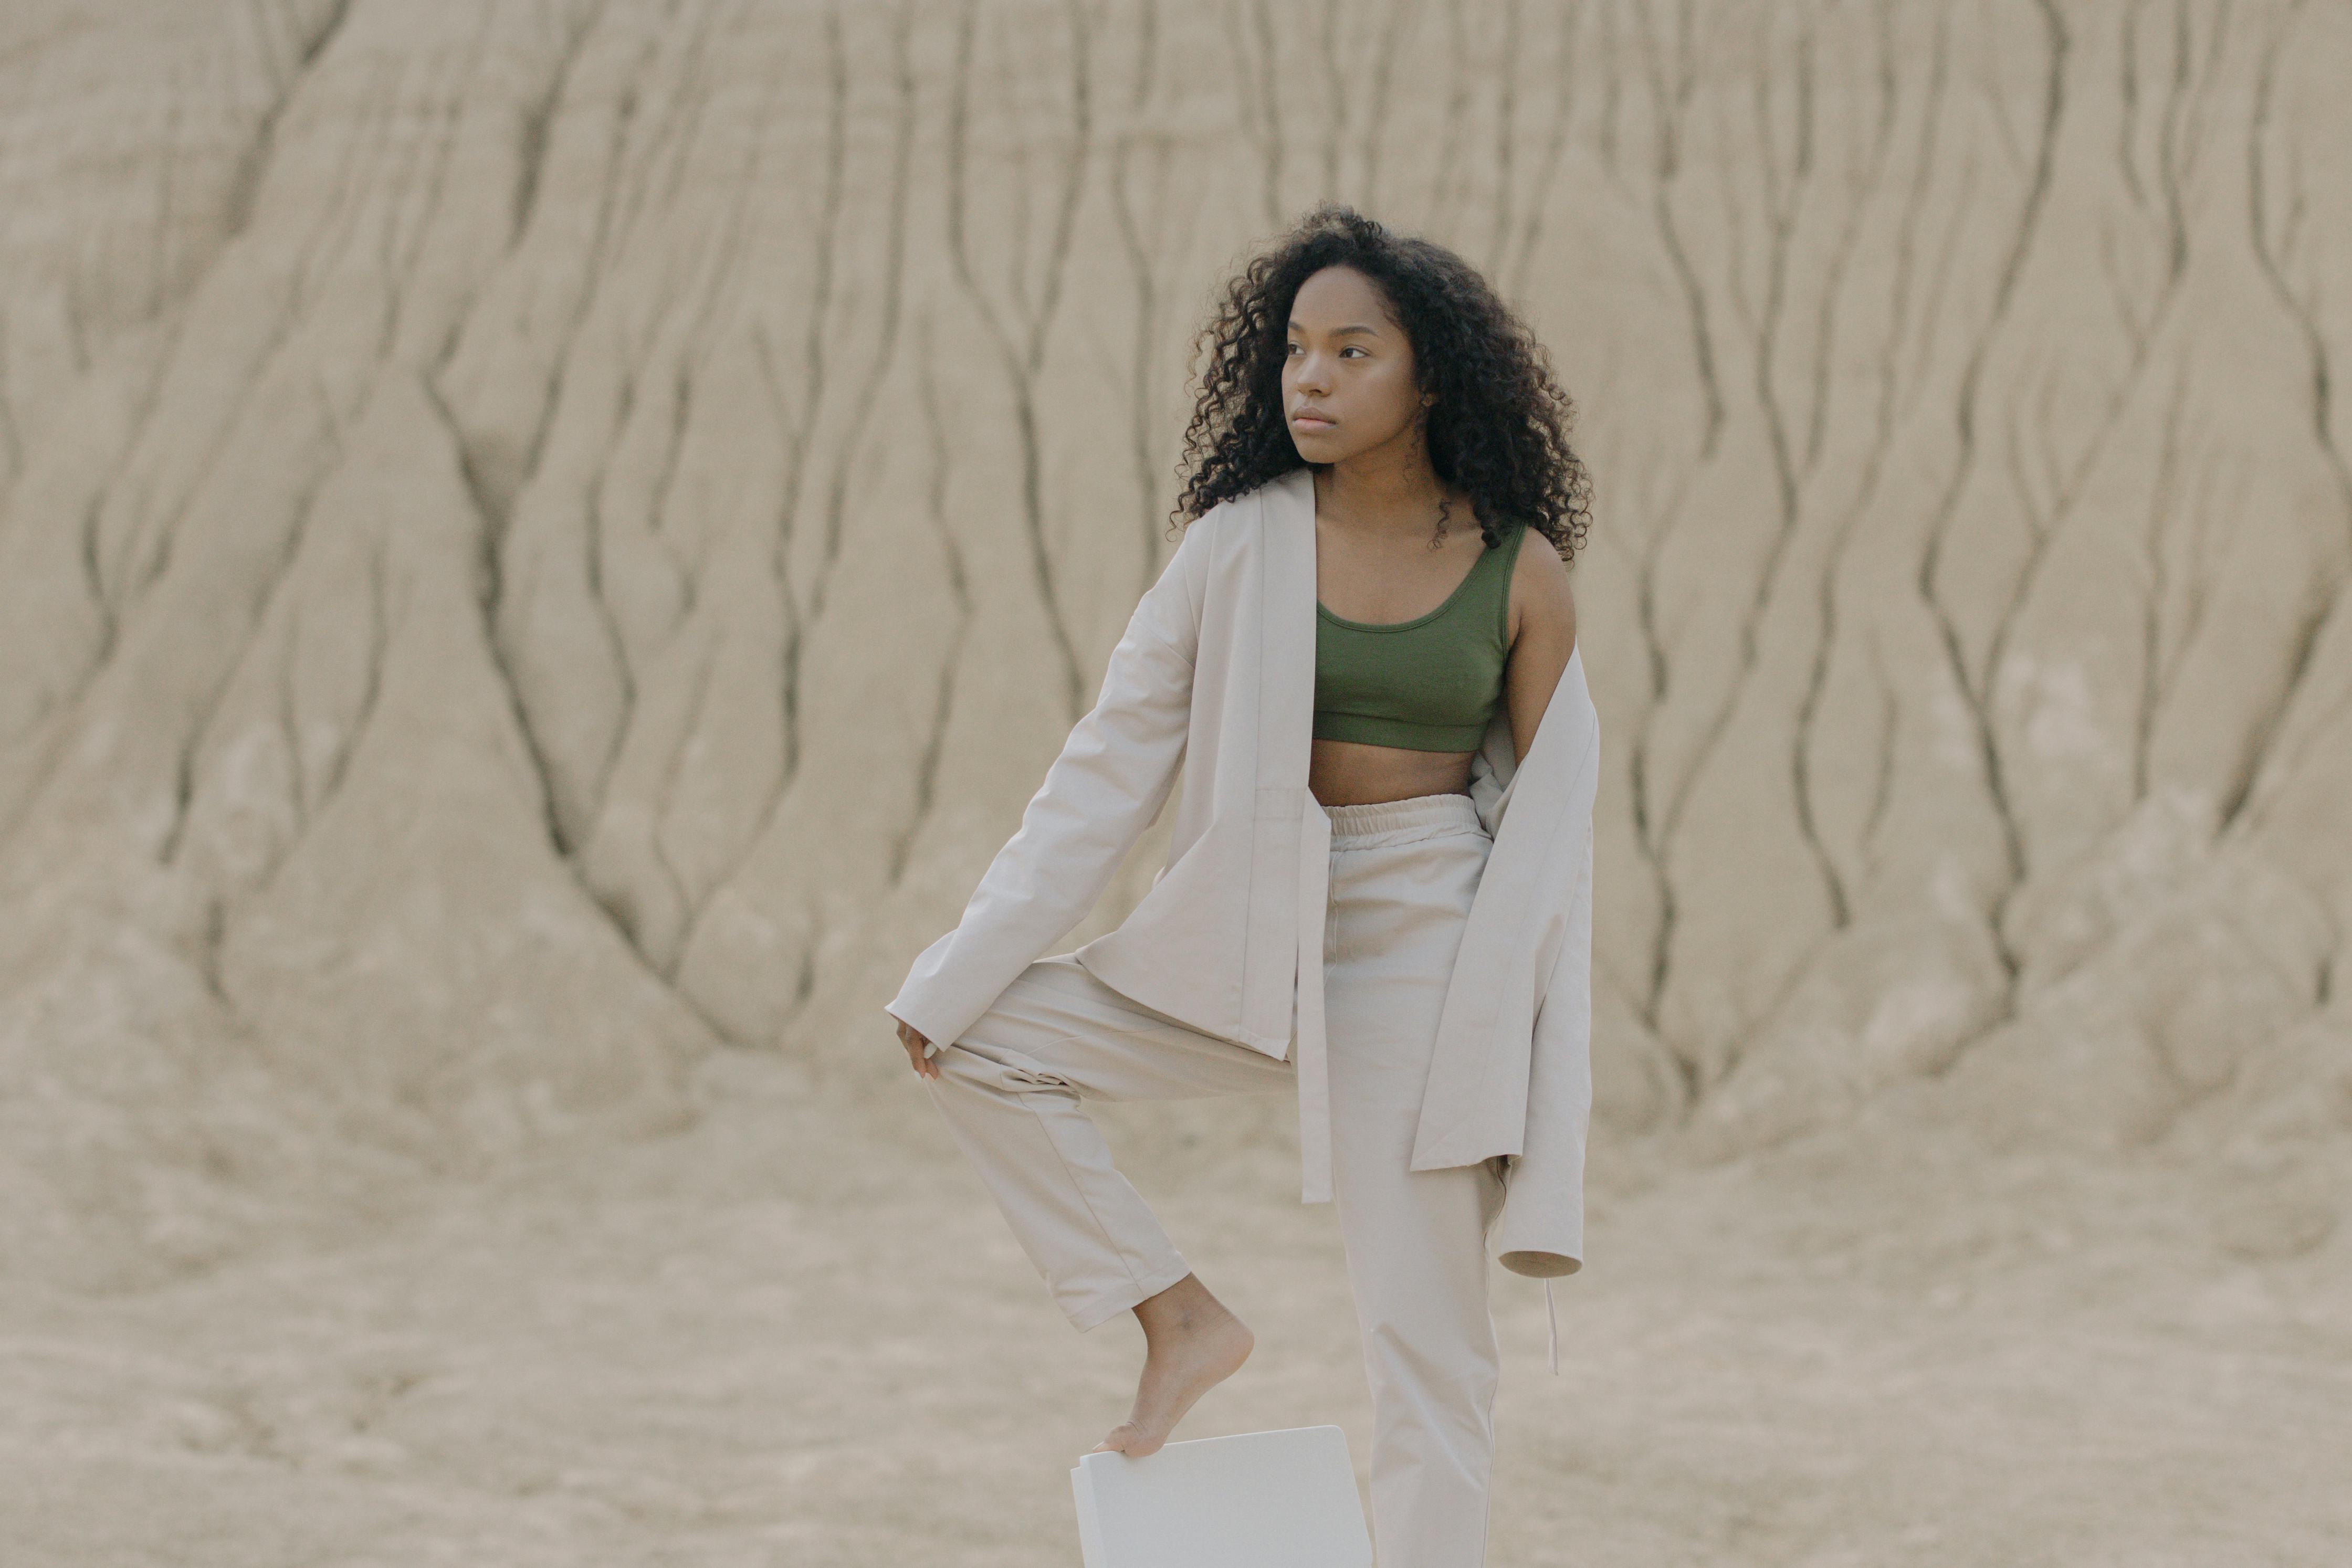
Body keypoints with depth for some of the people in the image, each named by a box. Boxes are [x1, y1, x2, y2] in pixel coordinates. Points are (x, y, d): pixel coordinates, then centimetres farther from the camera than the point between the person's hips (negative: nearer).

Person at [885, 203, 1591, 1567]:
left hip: (1428, 939, -3)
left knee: (1426, 1338, -6)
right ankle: (1182, 1319, 0)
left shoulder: (1521, 571, -4)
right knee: (971, 1044, -8)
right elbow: (1125, 754, 3)